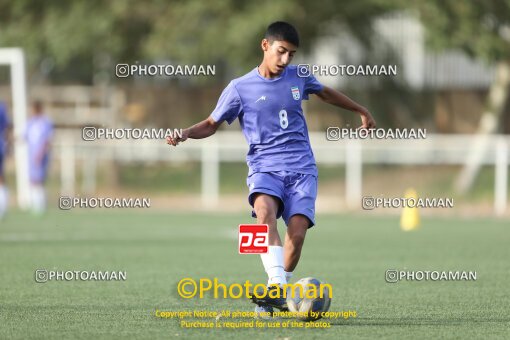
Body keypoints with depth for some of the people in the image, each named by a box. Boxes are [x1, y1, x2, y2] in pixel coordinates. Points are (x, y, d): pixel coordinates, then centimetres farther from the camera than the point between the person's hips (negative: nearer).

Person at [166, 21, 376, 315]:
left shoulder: (299, 77, 10)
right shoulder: (240, 88, 0)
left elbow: (326, 93, 30)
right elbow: (212, 124, 9)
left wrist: (362, 111, 41)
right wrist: (186, 134, -12)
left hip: (301, 168, 2)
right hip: (264, 167, -2)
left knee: (297, 231, -20)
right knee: (265, 210, -35)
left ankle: (278, 294, -1)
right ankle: (277, 286, -43)